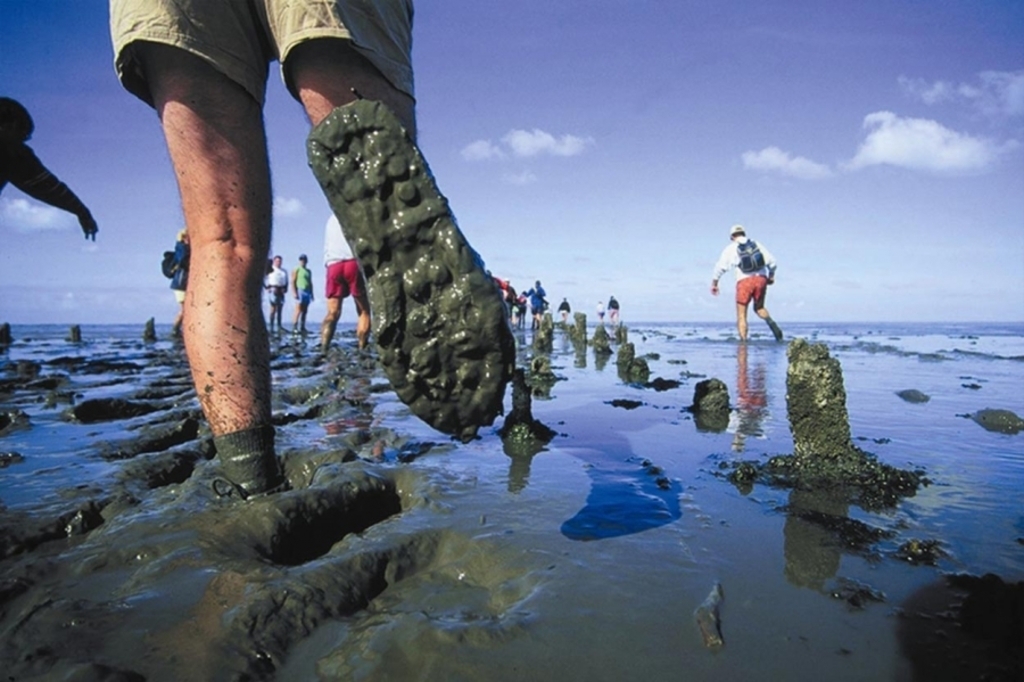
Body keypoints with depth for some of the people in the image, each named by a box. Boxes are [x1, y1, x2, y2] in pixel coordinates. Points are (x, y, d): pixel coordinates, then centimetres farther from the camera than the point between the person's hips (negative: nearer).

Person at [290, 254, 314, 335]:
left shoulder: (308, 271, 20)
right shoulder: (296, 270, 2)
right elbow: (293, 282, -6)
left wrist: (311, 293, 16)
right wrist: (294, 292, -15)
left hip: (307, 292, 6)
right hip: (300, 291, -6)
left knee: (305, 311, 4)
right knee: (298, 310, -14)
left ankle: (302, 328, 6)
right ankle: (294, 328, -17)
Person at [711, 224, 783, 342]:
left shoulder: (731, 248, 6)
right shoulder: (756, 244, 13)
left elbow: (720, 267, 2)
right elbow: (771, 261, 8)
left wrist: (714, 284, 10)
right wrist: (771, 276, 22)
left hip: (744, 281, -3)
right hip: (761, 279, 3)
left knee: (741, 316, 4)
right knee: (759, 308, 23)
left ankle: (743, 341, -4)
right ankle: (771, 322, -6)